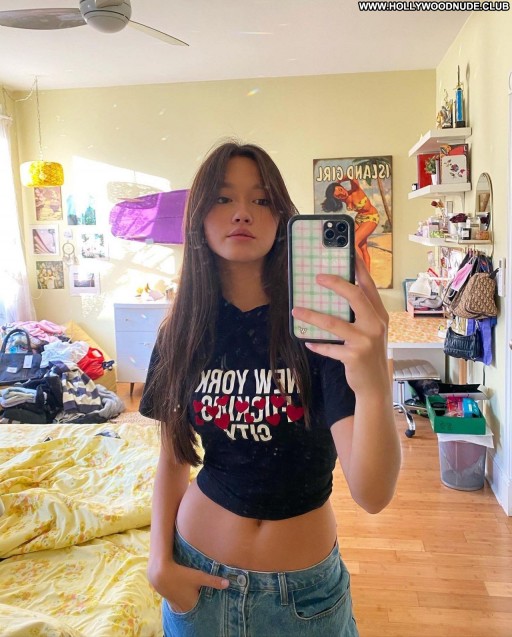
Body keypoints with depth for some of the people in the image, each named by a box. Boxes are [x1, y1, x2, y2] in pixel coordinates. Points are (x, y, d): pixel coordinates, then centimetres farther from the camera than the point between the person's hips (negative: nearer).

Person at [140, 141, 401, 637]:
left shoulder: (319, 324, -18)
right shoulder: (182, 333, -7)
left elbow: (372, 494, -27)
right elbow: (174, 457, 4)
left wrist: (375, 388, -44)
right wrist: (160, 559, -6)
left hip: (305, 583, -2)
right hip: (200, 575, 2)